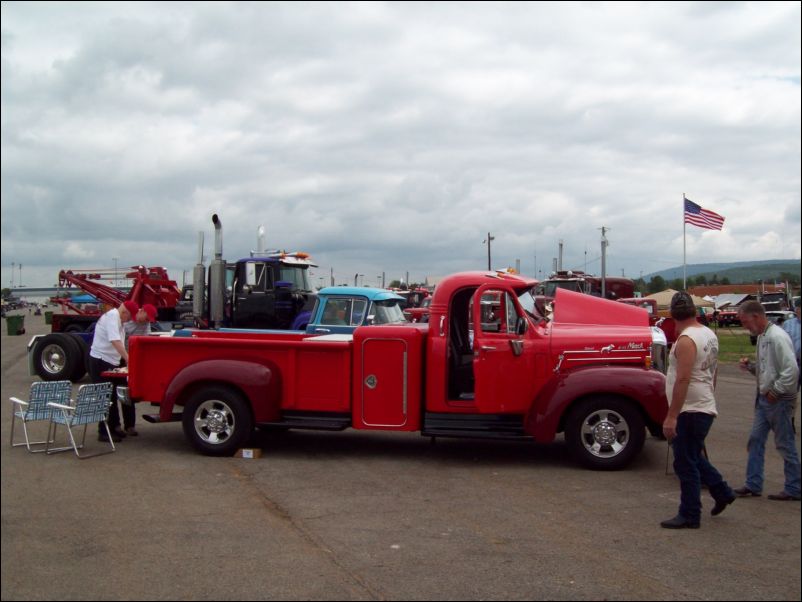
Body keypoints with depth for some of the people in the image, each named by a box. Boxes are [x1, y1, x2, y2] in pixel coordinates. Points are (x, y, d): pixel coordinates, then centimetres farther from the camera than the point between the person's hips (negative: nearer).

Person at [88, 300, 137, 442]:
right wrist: (129, 359, -34)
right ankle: (104, 432, 2)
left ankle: (114, 427, 25)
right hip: (100, 362, -10)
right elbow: (115, 341, -31)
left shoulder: (117, 319, 11)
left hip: (109, 363, 10)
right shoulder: (112, 317, -19)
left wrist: (127, 360, 13)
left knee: (112, 396, 16)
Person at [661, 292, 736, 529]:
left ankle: (689, 516, 7)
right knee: (693, 457, 24)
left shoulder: (686, 340, -20)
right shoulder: (710, 334, 9)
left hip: (690, 411, -10)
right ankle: (722, 492, 31)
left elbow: (683, 380, -24)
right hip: (706, 407, 10)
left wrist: (671, 416, -23)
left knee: (686, 464, 0)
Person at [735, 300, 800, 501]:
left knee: (785, 444, 2)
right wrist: (750, 366, 3)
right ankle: (753, 485, 18)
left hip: (779, 401, -9)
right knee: (755, 440, 11)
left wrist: (776, 391, -18)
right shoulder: (762, 337, 11)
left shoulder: (777, 337, -19)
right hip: (764, 399, 9)